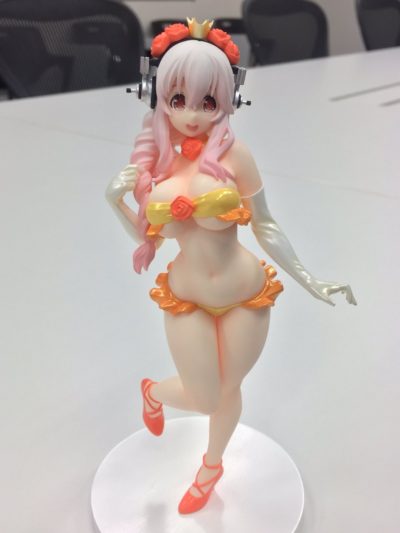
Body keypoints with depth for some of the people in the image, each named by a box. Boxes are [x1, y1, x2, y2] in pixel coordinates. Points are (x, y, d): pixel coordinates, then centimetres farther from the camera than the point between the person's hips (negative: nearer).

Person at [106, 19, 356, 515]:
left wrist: (308, 280, -6)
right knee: (206, 400, 9)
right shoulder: (152, 160, -5)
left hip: (246, 293, 0)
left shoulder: (233, 152, -14)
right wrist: (115, 200, -11)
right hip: (185, 299, 1)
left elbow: (265, 227, -7)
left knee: (228, 390, 19)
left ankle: (211, 465, 51)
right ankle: (153, 391, 46)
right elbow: (149, 238, 4)